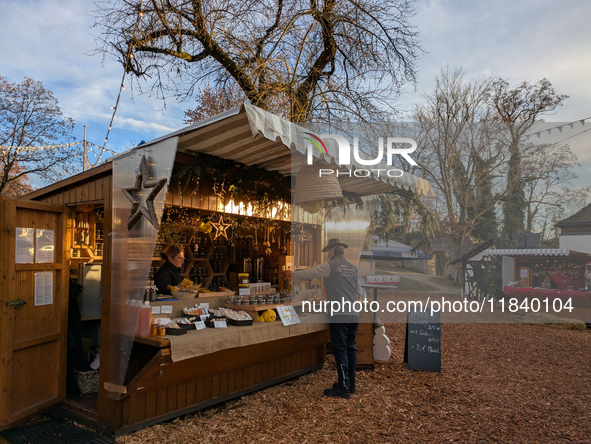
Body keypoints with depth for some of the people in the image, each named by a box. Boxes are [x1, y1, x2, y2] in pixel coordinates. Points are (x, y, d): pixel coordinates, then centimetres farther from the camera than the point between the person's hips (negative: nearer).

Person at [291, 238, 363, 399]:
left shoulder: (329, 266, -6)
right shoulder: (352, 267, 13)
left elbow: (308, 274, -1)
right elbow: (359, 292, 15)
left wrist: (291, 274, 13)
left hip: (339, 315, -7)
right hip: (353, 315, 7)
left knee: (340, 350, -1)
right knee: (350, 348, 13)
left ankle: (344, 388, 3)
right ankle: (350, 384, 22)